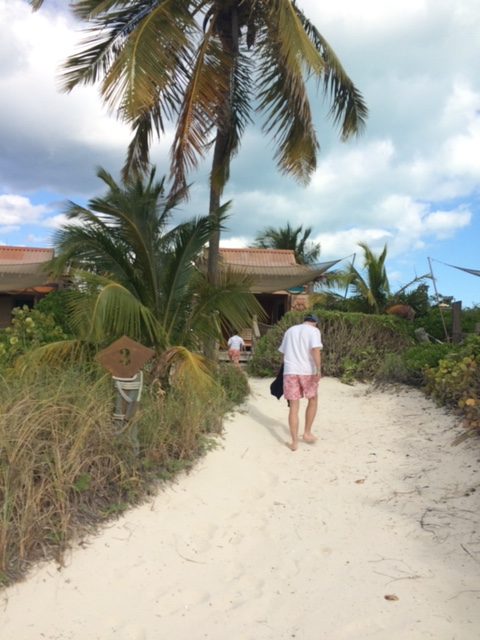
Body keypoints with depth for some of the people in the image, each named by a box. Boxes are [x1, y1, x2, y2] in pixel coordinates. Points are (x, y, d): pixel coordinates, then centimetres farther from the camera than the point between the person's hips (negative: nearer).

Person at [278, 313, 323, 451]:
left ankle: (294, 442, 5)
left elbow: (283, 352, 21)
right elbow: (316, 350, -13)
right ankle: (307, 433, 19)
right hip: (307, 371, -3)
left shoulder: (290, 330, 19)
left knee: (294, 407, 5)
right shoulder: (314, 331, 3)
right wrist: (319, 370, -18)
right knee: (313, 400, 19)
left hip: (290, 371, 4)